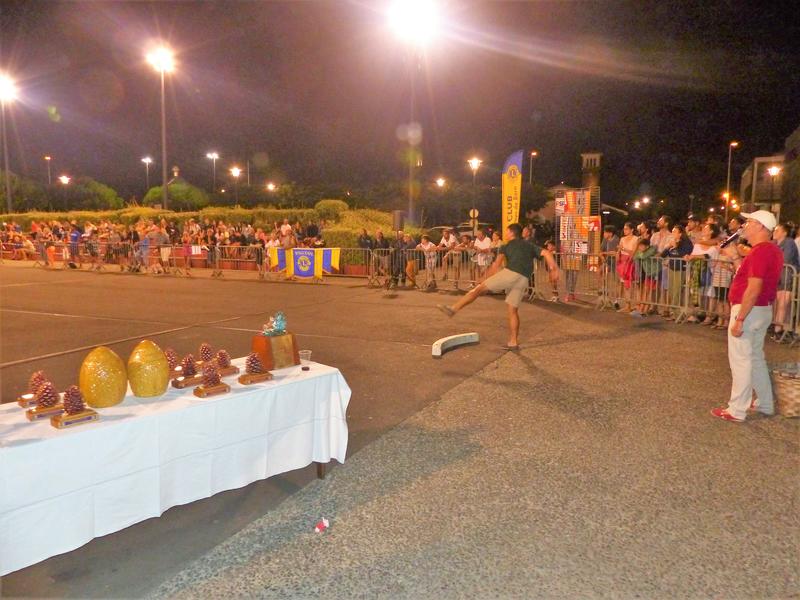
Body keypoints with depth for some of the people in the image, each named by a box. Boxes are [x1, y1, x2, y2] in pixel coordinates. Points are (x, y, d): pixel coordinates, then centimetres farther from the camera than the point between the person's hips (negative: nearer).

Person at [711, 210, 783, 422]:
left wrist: (740, 319, -24)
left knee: (741, 360, -3)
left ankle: (737, 411, 4)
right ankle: (765, 404, 30)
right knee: (756, 357, 20)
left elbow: (754, 289, -25)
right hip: (764, 309, 10)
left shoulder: (759, 251, -20)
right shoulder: (773, 250, 11)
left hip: (749, 310, -10)